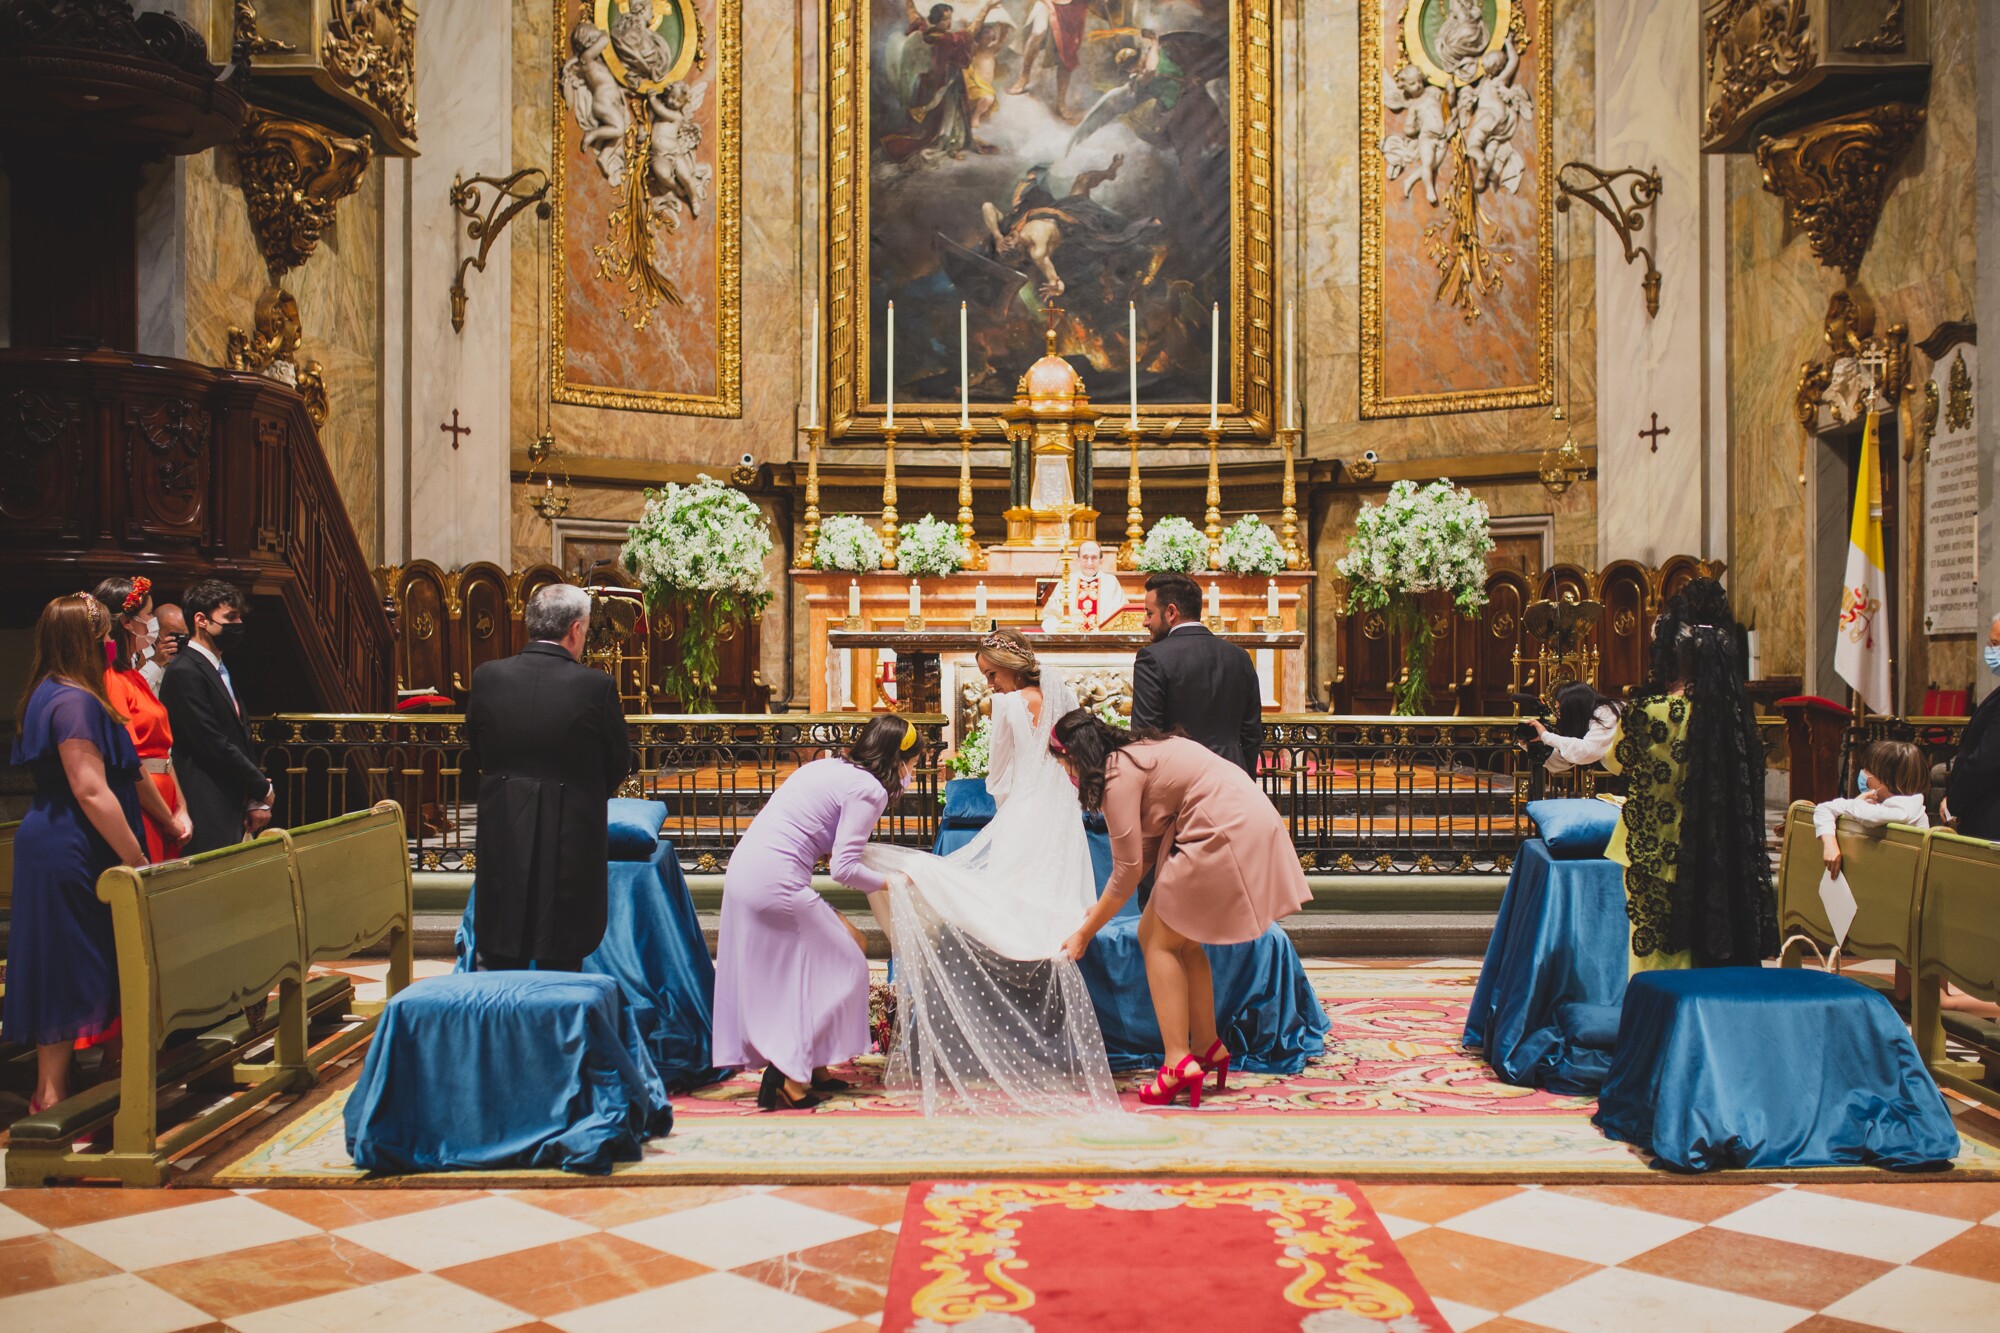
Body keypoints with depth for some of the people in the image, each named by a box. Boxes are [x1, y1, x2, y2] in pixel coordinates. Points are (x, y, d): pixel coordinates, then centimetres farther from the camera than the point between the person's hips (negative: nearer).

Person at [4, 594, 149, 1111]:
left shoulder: (50, 695, 13)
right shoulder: (74, 701, -18)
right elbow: (90, 791, -23)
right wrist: (138, 860, -19)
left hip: (56, 849, 10)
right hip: (68, 854, -10)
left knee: (60, 971, 14)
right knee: (67, 970, -3)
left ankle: (50, 1092, 22)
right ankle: (51, 1098, 5)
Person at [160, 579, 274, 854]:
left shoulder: (220, 672, 18)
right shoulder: (185, 673, -12)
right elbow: (213, 746, -16)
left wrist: (255, 801, 7)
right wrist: (263, 789, -6)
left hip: (235, 810, 9)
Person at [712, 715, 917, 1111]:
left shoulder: (830, 767, 19)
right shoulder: (869, 789, -8)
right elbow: (844, 868, -13)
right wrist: (890, 882, 2)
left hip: (746, 869, 9)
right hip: (776, 882, -9)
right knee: (842, 967, 3)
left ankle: (810, 1067, 21)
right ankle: (791, 1081, 3)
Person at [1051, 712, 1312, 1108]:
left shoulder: (1119, 774, -10)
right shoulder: (1140, 751, 18)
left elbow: (1128, 869, -10)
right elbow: (1148, 847, 19)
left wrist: (1085, 932, -2)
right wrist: (1103, 907, 20)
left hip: (1226, 834, -10)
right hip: (1250, 823, 10)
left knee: (1157, 938, -2)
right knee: (1181, 938, 17)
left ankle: (1180, 1064, -7)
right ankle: (1208, 1047, 21)